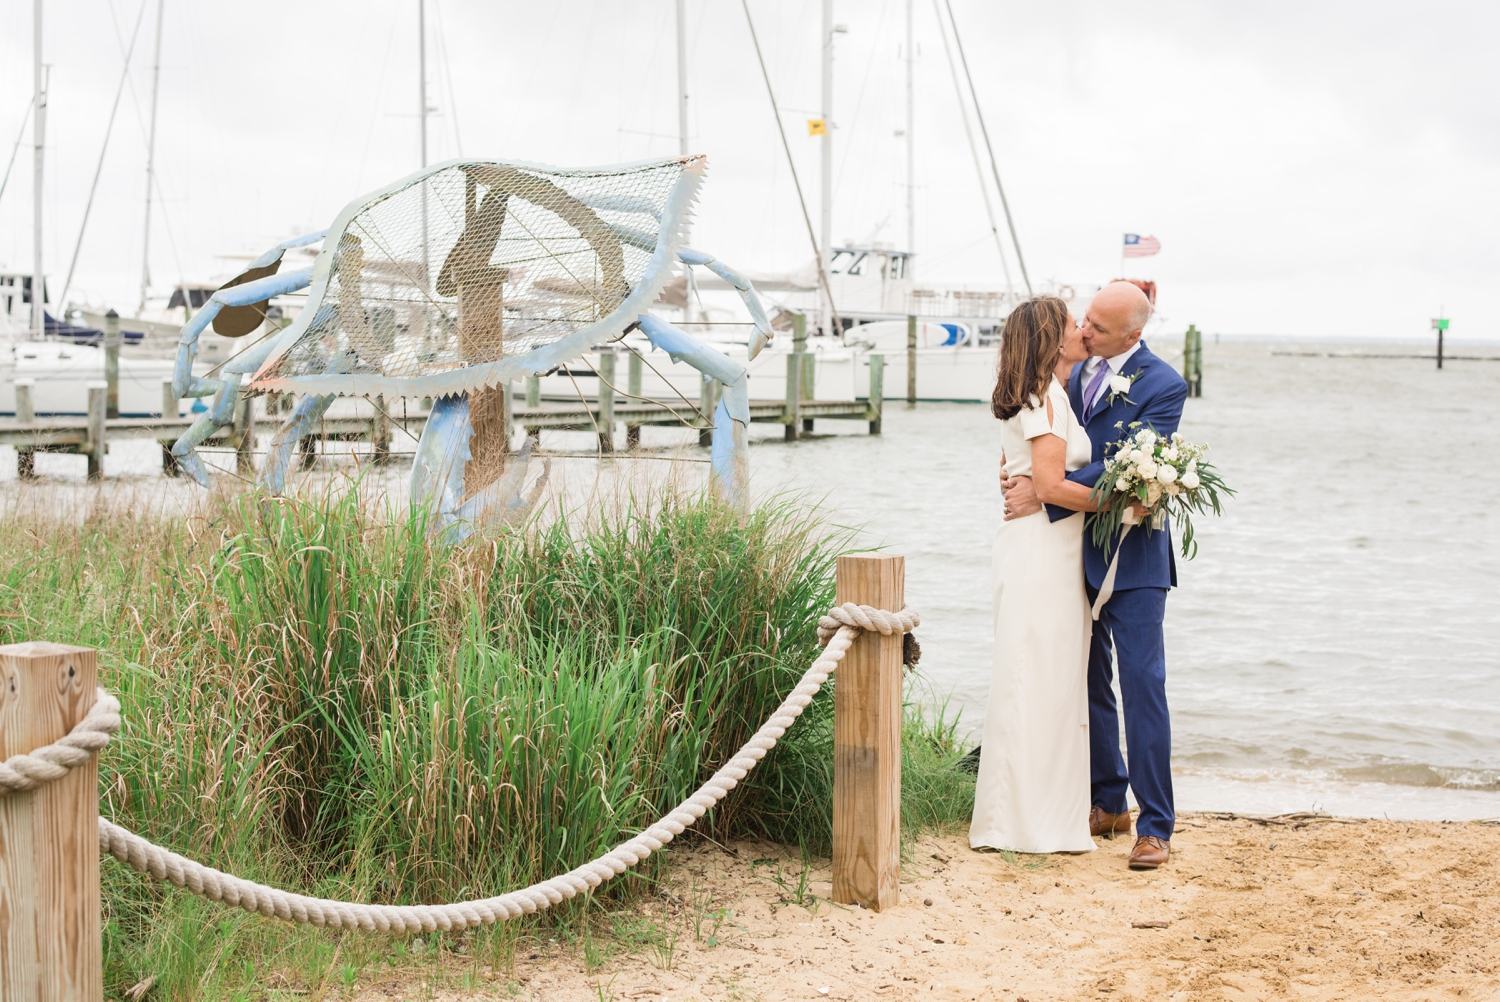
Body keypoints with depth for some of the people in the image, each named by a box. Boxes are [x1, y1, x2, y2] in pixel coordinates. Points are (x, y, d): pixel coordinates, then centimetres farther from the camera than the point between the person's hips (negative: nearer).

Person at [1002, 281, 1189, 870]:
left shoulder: (1163, 387, -11)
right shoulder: (1074, 376, 8)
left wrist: (1044, 496, -22)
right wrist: (1023, 477, -5)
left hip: (1132, 559, -6)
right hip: (1076, 555, 6)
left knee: (1142, 685, -7)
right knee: (1088, 684, 13)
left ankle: (1155, 826, -2)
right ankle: (1108, 804, 26)